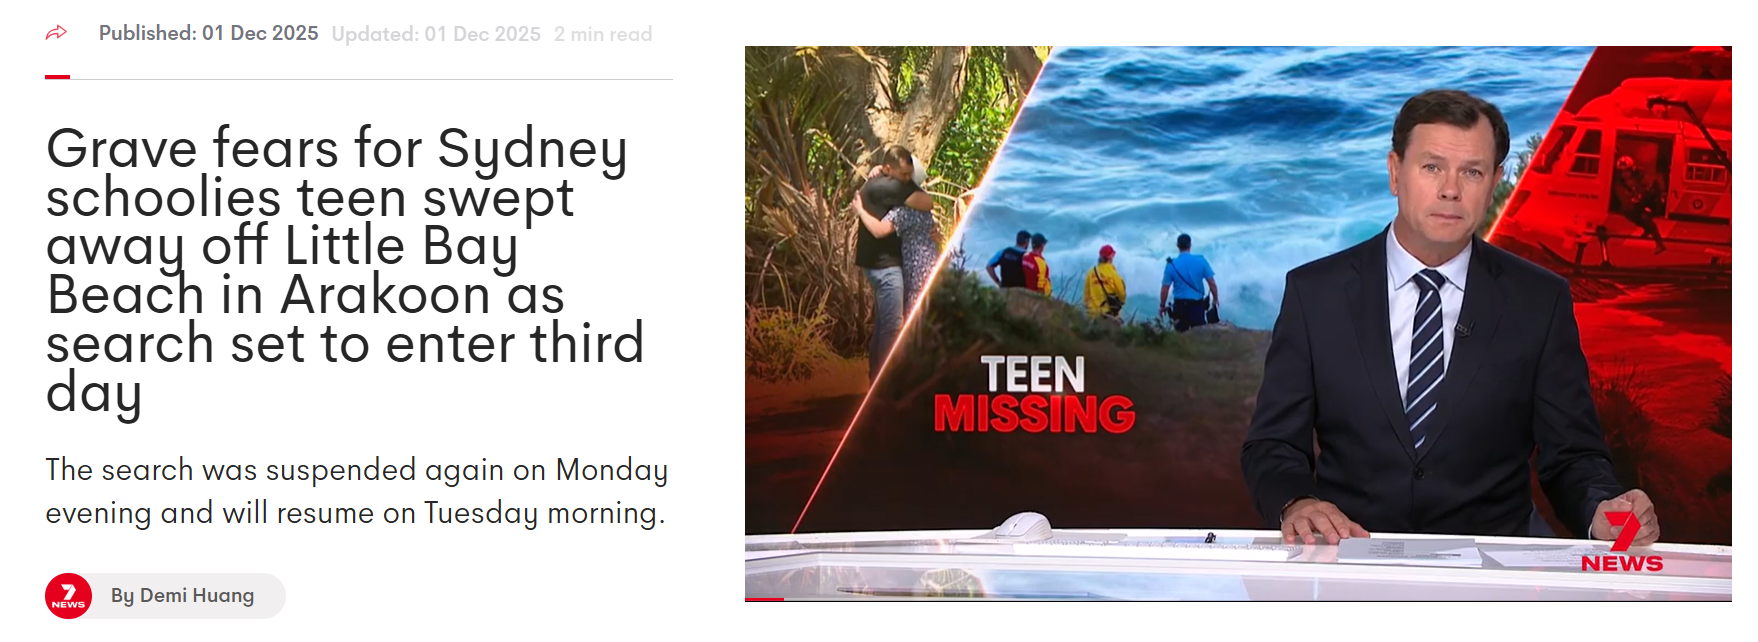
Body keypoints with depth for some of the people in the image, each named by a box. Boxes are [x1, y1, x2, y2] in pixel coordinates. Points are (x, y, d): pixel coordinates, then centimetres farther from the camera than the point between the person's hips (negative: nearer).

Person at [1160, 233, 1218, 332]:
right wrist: (1215, 299, 12)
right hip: (1197, 305, 0)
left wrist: (1162, 306, 8)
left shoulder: (1172, 265, -9)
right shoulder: (1201, 261, -8)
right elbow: (1212, 283, -5)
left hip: (1180, 305, 0)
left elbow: (1165, 289, -7)